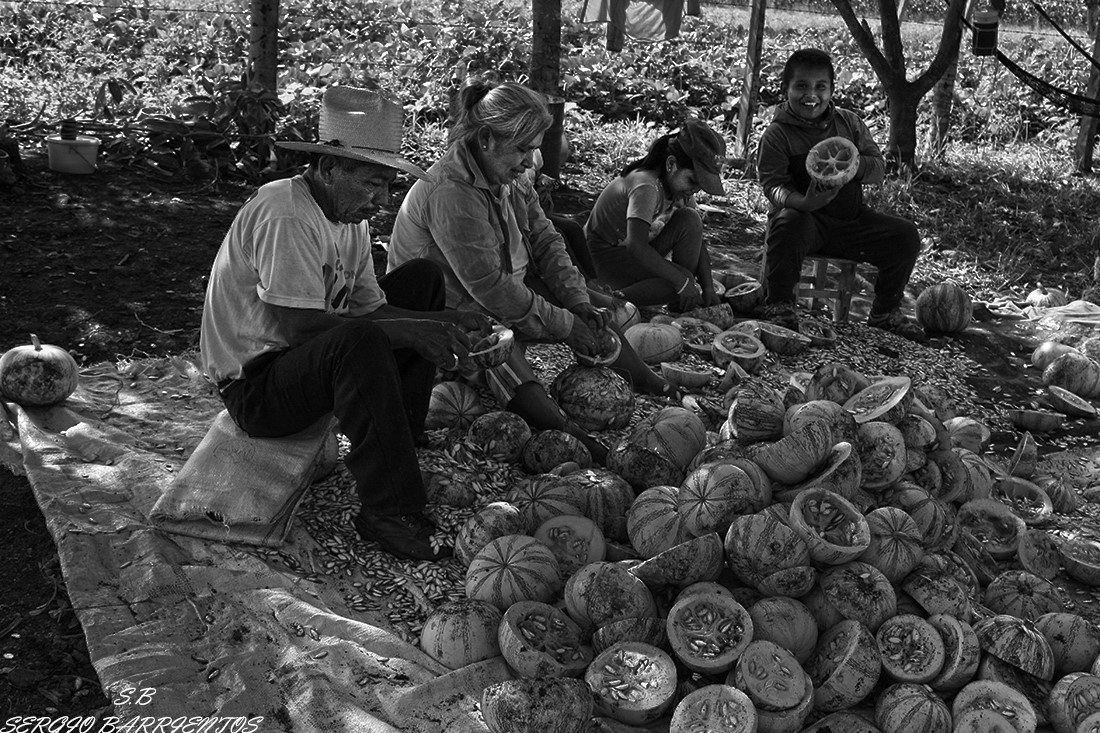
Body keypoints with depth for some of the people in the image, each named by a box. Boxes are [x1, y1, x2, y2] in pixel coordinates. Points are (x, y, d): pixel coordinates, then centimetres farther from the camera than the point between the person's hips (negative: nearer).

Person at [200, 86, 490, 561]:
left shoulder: (350, 218, 6)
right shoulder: (285, 215, -23)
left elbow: (370, 307, 2)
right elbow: (299, 325, -30)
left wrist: (444, 323, -15)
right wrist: (406, 330, -29)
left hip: (307, 361, 9)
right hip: (254, 387, -9)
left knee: (422, 279, 7)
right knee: (359, 343, -38)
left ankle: (399, 442, 5)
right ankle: (391, 513, -26)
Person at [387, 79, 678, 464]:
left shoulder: (512, 177, 2)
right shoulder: (451, 193, -28)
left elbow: (545, 240, 8)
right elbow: (490, 288, -29)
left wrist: (578, 301, -7)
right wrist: (564, 325, -23)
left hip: (508, 292, 10)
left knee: (597, 309, 6)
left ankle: (649, 383, 16)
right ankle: (564, 431, -55)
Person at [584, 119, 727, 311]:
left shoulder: (680, 183, -4)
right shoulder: (646, 186, -29)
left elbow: (696, 238, -1)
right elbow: (636, 246, -38)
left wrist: (708, 288, -14)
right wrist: (682, 282, -35)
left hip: (638, 251, 8)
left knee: (690, 220, -12)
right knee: (681, 281, -24)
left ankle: (683, 308, -7)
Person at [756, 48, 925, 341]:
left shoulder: (849, 123, 10)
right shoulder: (777, 134, -4)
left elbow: (879, 168, 7)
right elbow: (772, 184, -14)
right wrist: (803, 201, -36)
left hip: (850, 217, 5)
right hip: (804, 216, -5)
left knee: (906, 235, -9)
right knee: (787, 223, -39)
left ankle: (885, 312, 13)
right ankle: (779, 306, -17)